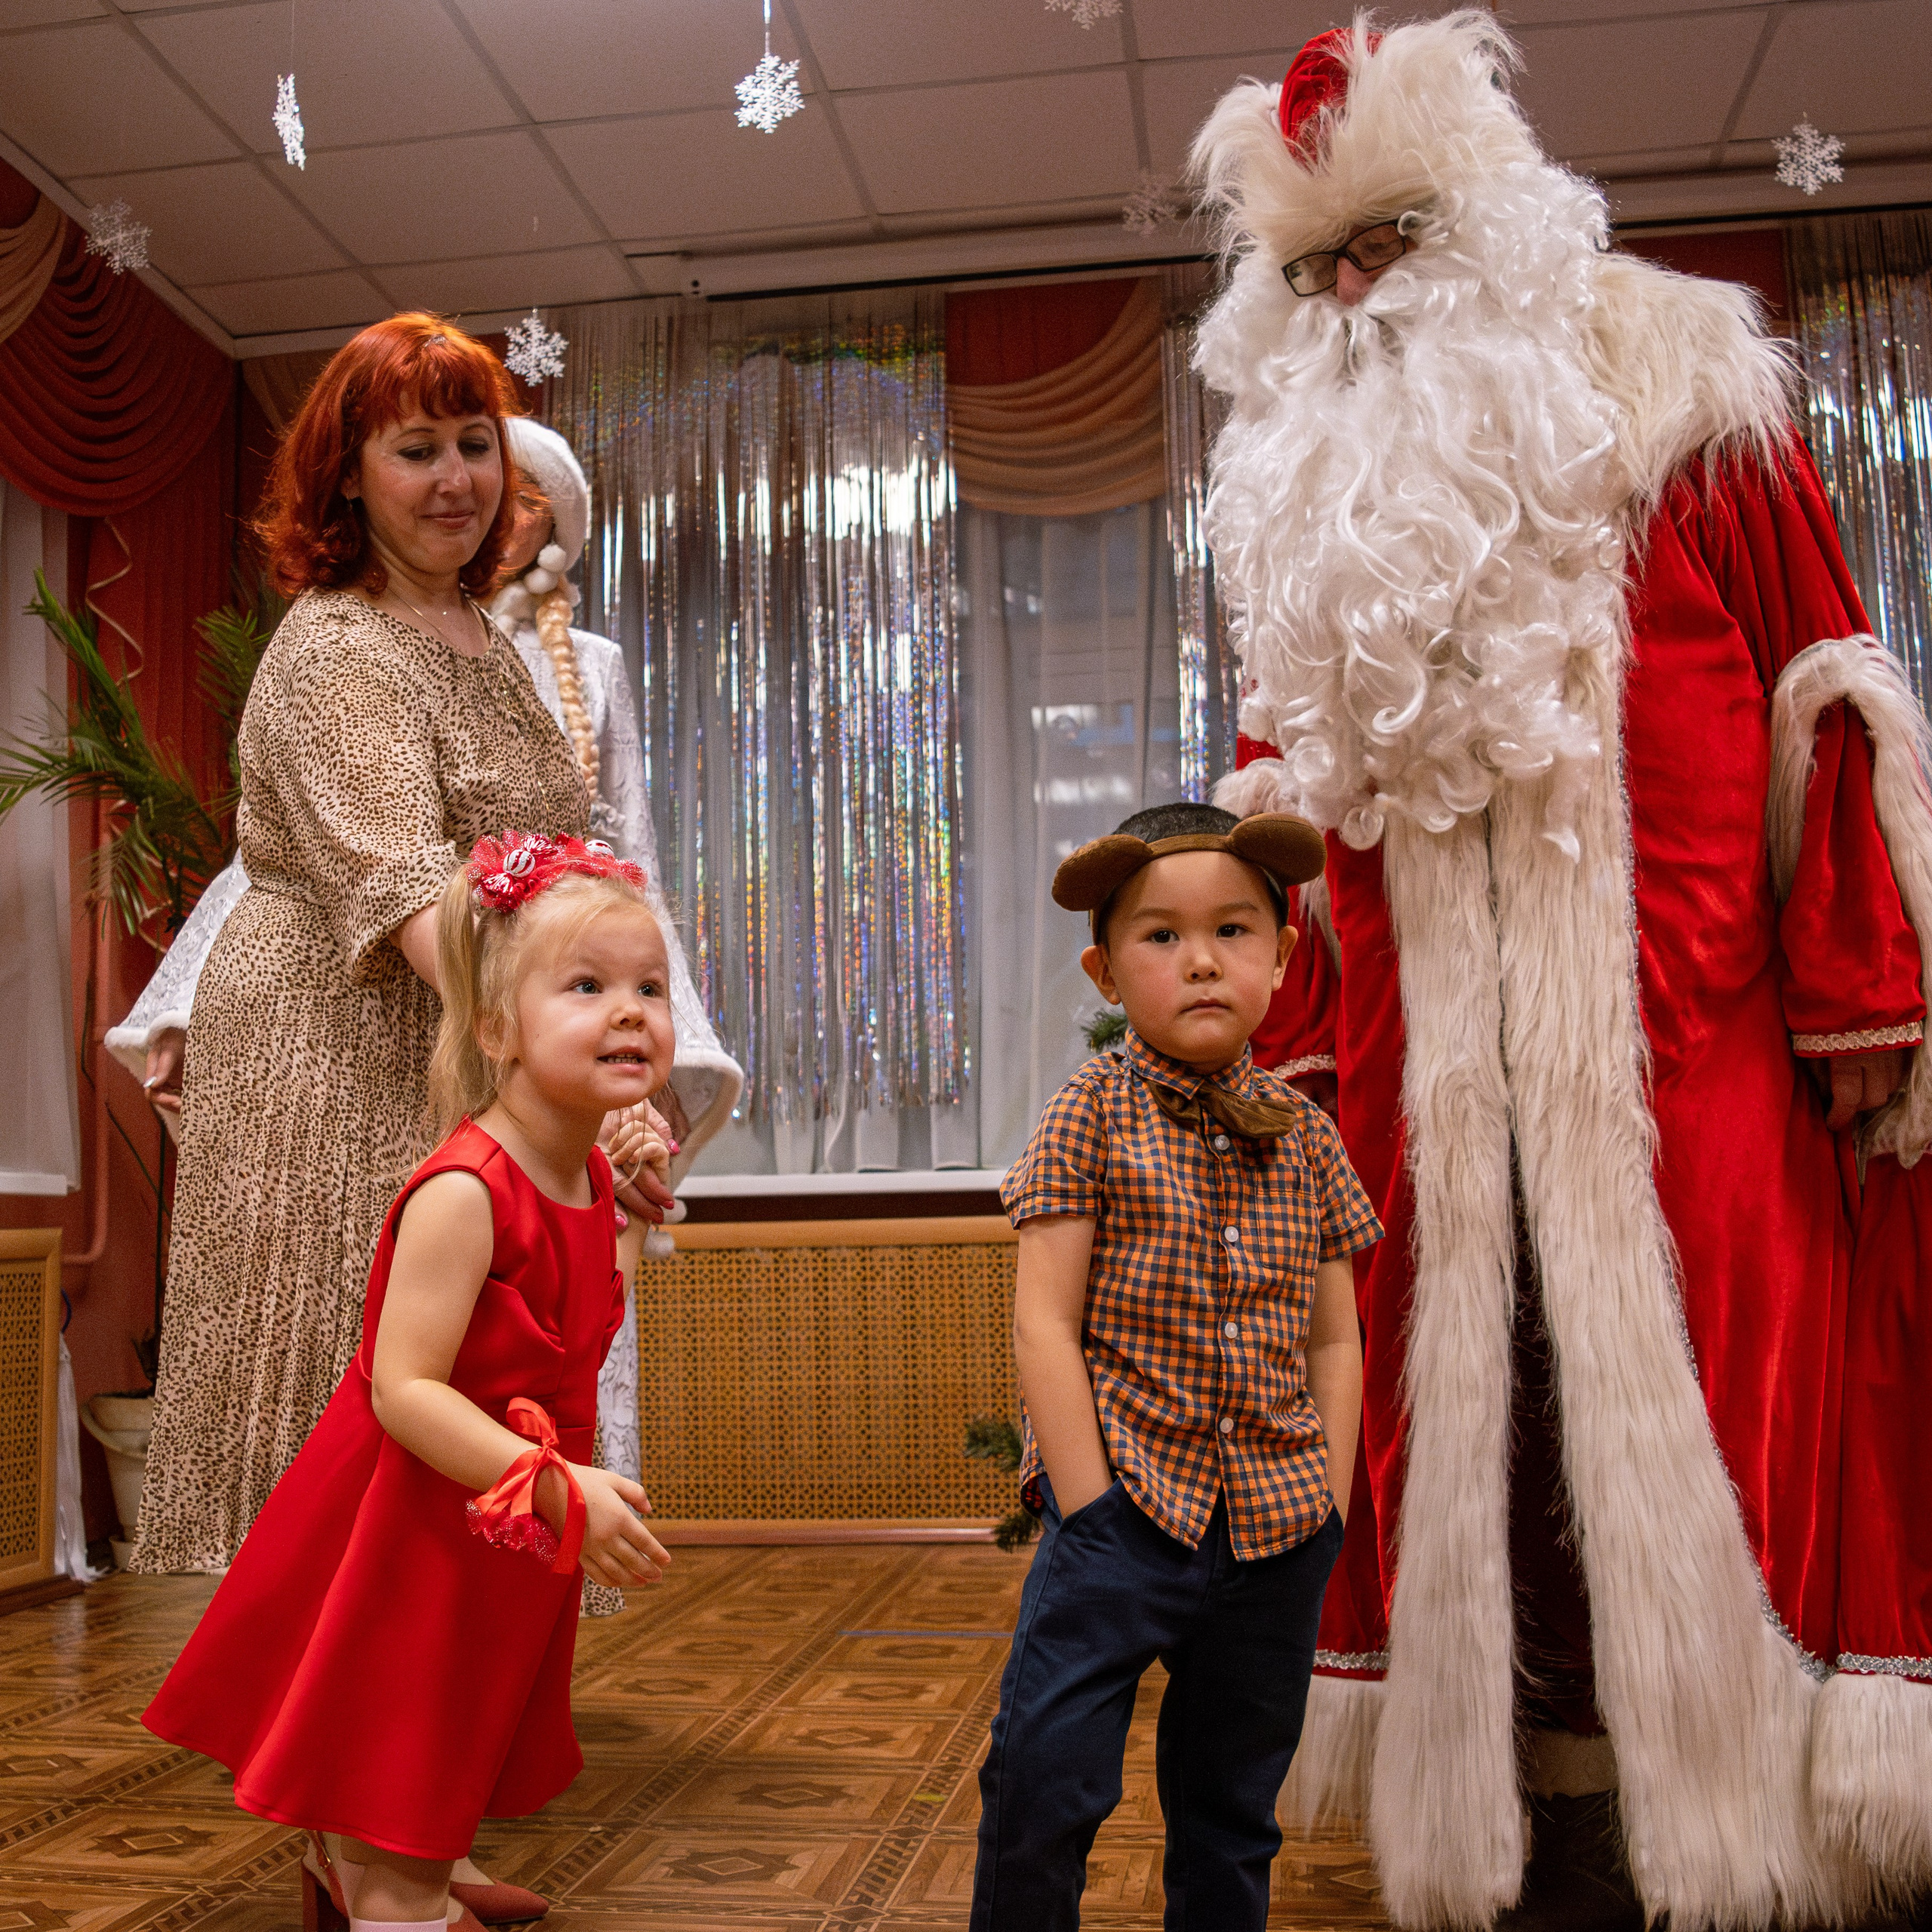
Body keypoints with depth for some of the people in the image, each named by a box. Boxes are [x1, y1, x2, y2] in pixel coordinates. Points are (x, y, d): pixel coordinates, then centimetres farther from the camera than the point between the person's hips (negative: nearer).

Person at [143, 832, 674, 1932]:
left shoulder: (594, 1175, 0)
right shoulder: (464, 1195, -28)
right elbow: (402, 1390, -32)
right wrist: (555, 1486, -37)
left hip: (508, 1538, 8)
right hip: (413, 1530, -8)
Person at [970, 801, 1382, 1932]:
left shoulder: (1304, 1135, 6)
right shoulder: (1093, 1115, -4)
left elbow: (1333, 1341, 10)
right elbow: (1046, 1325, -8)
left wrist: (1331, 1507, 2)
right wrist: (1089, 1505, -13)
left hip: (1277, 1533, 4)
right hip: (1126, 1506, -3)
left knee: (1234, 1814, 15)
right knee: (1045, 1780, -9)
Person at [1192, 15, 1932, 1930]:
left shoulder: (1670, 393, 7)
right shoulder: (1310, 497, 18)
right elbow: (1279, 791, 18)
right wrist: (1272, 1033, 9)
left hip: (1676, 1027, -3)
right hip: (1426, 1053, 4)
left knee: (1686, 1379, -4)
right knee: (1464, 1385, 4)